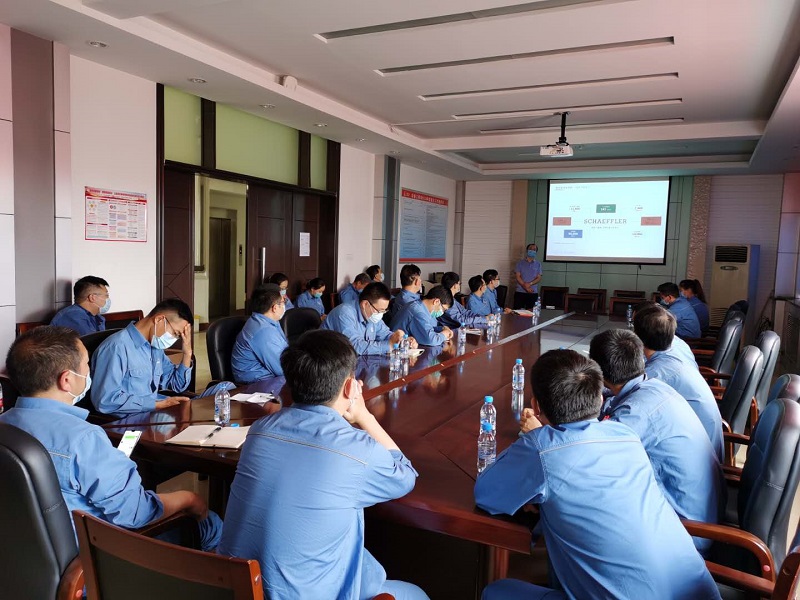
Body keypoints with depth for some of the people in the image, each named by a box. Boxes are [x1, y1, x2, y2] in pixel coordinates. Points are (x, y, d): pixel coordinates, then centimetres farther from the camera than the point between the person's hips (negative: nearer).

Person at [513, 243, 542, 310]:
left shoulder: (538, 264, 10)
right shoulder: (520, 263, 6)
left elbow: (539, 278, 3)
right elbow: (517, 276, -2)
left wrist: (530, 284, -15)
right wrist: (525, 287, -13)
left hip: (533, 293, 1)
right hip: (520, 292, -1)